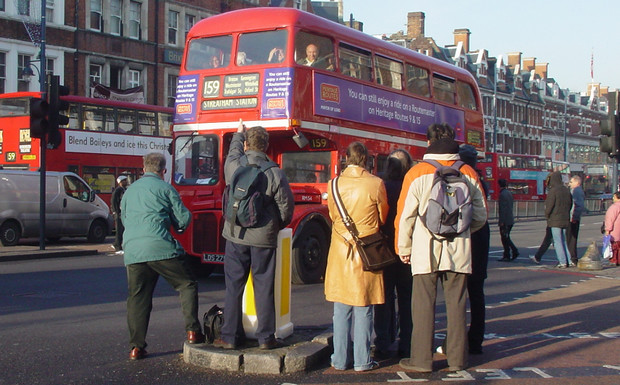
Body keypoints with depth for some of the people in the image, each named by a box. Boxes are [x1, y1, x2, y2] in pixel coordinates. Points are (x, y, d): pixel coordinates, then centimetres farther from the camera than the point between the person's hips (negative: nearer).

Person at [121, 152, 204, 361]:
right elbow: (183, 219, 3)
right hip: (160, 249, -5)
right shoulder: (165, 188, 4)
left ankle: (136, 347, 6)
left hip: (132, 251, 5)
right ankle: (193, 331, -1)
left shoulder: (130, 190, 19)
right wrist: (177, 224, 25)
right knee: (187, 286, 8)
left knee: (137, 298, 9)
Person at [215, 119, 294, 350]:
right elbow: (286, 208, -4)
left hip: (236, 236, 1)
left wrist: (239, 133, 38)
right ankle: (266, 337, 11)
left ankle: (231, 337, 13)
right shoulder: (275, 174, -9)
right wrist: (275, 227, 16)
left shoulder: (234, 166, -6)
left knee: (234, 287, 8)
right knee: (264, 288, 6)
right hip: (264, 239, -1)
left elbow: (234, 150, 19)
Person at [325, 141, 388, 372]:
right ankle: (362, 360, 8)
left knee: (341, 308, 9)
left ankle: (340, 359, 14)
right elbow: (383, 217, 4)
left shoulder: (334, 184, -3)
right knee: (364, 308, 4)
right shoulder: (376, 184, -9)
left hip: (340, 250, 2)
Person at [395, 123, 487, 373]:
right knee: (456, 305, 9)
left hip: (426, 250, -2)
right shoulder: (468, 174, 4)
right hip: (459, 251, 3)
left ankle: (421, 360, 6)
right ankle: (457, 359, 15)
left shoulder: (417, 173, -5)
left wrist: (404, 248, 7)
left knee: (424, 305, 3)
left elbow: (405, 215, -4)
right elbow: (480, 216, 10)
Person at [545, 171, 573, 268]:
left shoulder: (553, 191, -14)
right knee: (564, 241, 15)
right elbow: (570, 204, 14)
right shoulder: (566, 190, 8)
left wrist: (547, 215, 1)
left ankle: (562, 262, -3)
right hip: (565, 219, 7)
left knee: (557, 241, -1)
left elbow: (549, 205, -15)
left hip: (555, 220, -7)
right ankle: (569, 261, 9)